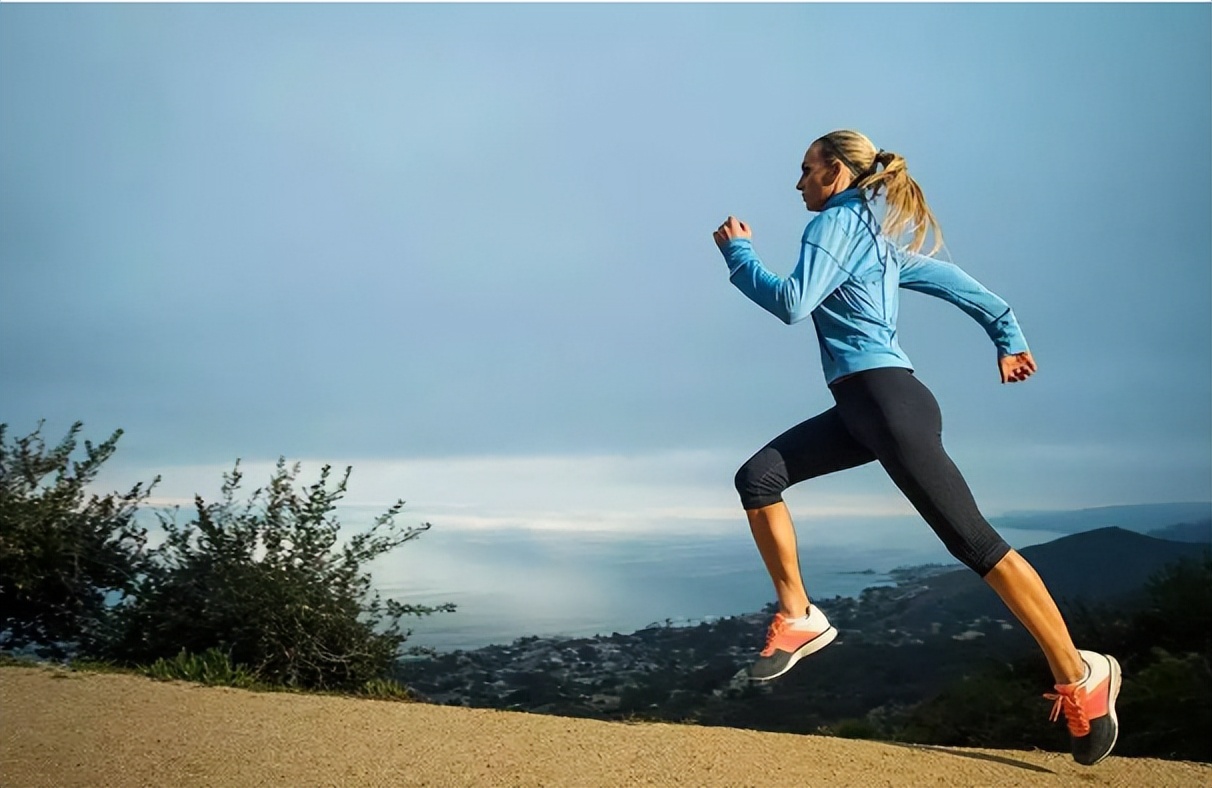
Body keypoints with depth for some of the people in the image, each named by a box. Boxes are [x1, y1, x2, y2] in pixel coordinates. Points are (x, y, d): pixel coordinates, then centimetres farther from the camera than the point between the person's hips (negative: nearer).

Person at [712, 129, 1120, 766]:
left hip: (887, 400, -10)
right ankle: (798, 617, 6)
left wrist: (738, 253, -2)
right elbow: (963, 286, 24)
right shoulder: (882, 237, 22)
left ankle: (1079, 677, -1)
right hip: (858, 407, 10)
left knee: (972, 540, -9)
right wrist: (1009, 339, 29)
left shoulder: (835, 223, -5)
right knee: (757, 479, 1)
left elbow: (792, 304, -15)